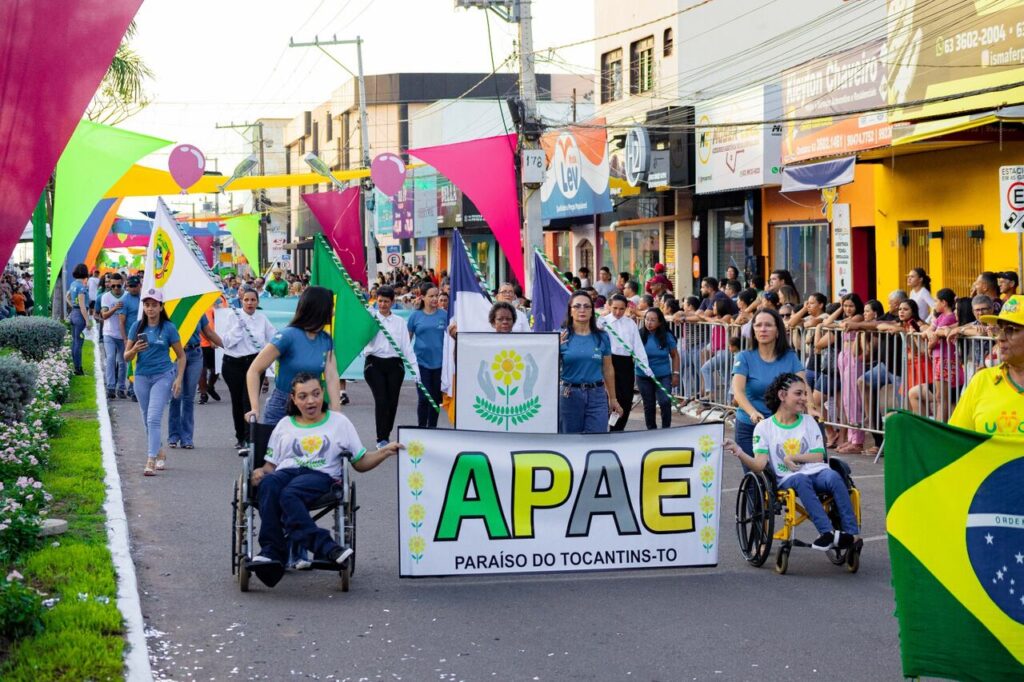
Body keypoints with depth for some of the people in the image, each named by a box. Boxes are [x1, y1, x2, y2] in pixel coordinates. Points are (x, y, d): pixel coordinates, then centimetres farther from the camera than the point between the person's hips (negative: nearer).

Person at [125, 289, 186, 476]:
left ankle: (151, 462, -18)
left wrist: (179, 378, -6)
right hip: (142, 377, 4)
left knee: (154, 419, -15)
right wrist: (135, 350, -15)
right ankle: (160, 454, 33)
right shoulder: (137, 326, 4)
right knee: (147, 421, 14)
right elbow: (126, 357, 6)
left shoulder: (168, 328, -4)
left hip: (163, 376, -4)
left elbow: (181, 356, 4)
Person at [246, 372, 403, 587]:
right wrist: (259, 472, -1)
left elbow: (361, 463, 20)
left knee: (289, 494, -38)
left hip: (321, 475, -2)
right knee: (268, 484, -37)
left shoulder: (339, 422, 21)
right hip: (286, 472, 2)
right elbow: (270, 465, 22)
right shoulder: (284, 425, 26)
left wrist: (384, 452, 3)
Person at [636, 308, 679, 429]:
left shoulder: (666, 336, -3)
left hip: (663, 376, -1)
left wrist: (676, 374, 2)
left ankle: (666, 428, -2)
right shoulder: (640, 335, -5)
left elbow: (675, 355, 6)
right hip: (643, 377, 1)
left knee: (665, 402, -16)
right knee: (648, 405, 10)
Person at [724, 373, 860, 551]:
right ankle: (828, 532, -43)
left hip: (817, 472, 3)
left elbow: (818, 456, 9)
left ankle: (850, 533, -33)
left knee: (833, 476, -32)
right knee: (801, 480, -37)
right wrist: (740, 453, -24)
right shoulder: (764, 427, 6)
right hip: (787, 479, -2)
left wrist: (792, 457, -4)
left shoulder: (808, 422, 16)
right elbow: (759, 465, -6)